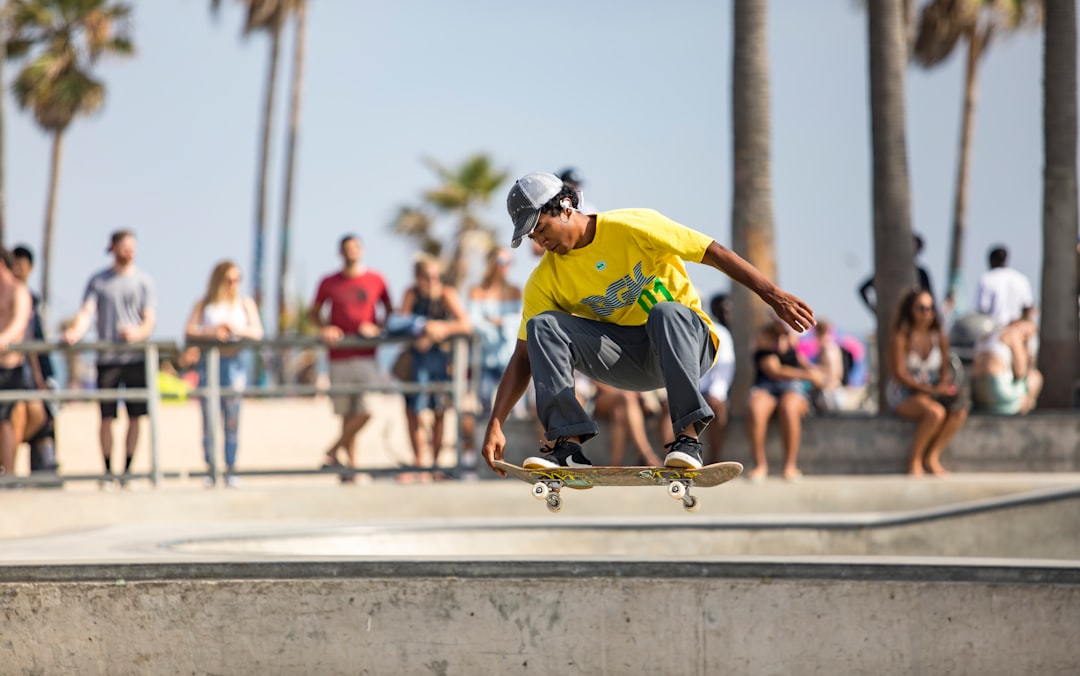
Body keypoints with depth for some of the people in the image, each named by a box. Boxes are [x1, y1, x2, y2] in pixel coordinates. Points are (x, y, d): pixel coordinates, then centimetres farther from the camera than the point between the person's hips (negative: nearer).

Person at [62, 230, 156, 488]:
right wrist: (76, 331, -22)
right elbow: (86, 312, -1)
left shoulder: (143, 281, 8)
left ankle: (127, 469, 9)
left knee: (135, 416, 0)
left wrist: (138, 333, -19)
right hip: (107, 357, 0)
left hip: (136, 357, 0)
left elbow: (150, 319, 3)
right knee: (106, 416, -2)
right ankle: (107, 471, 7)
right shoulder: (98, 281, 8)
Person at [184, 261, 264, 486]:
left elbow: (257, 332, 3)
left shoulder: (245, 303, 14)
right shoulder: (204, 304, 10)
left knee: (232, 421, -1)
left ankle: (231, 470, 1)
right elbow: (189, 332, -2)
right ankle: (210, 470, -1)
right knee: (208, 419, -4)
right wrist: (211, 333, -17)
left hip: (233, 363, 1)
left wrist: (237, 330, -13)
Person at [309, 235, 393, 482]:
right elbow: (313, 312, 18)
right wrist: (324, 328, -2)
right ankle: (351, 465, 9)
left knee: (365, 412, -13)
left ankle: (333, 452, 3)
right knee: (347, 415, 2)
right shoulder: (329, 283, 7)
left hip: (366, 356, -1)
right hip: (339, 357, 1)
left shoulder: (376, 280, 5)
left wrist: (377, 327, -6)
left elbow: (390, 312, 14)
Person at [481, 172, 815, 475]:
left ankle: (688, 436, -43)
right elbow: (524, 358, -4)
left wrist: (775, 297, -19)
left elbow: (715, 253, -13)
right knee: (542, 326, -19)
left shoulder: (633, 227, -13)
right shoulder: (545, 282, -2)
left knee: (666, 312, -39)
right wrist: (495, 425, -15)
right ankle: (566, 446, -30)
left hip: (686, 340, -3)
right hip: (625, 359, 4)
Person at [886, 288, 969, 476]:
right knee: (935, 412, -35)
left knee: (959, 411, -24)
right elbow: (899, 374, -14)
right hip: (903, 394, -6)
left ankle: (932, 458, -10)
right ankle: (915, 461, -15)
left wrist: (944, 385, -12)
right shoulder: (900, 336, -11)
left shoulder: (940, 337, 6)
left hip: (932, 391, 6)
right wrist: (928, 389, -21)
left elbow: (945, 369, 12)